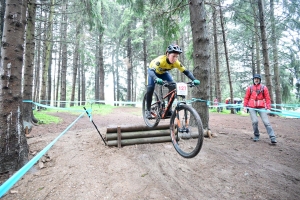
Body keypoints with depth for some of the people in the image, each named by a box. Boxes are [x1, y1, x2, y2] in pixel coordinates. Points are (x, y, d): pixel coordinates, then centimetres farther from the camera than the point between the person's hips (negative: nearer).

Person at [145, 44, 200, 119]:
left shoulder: (176, 63, -28)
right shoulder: (161, 60, -41)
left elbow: (186, 71, -29)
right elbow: (151, 71, -51)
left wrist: (194, 80, -46)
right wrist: (156, 79, -71)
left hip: (163, 72, 4)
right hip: (153, 71, -4)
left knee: (173, 87, -17)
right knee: (150, 88, -24)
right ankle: (148, 110, -7)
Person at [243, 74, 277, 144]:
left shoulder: (264, 88, 6)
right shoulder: (250, 88, 9)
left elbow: (267, 98, 4)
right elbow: (246, 98, 9)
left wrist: (268, 107, -3)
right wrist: (245, 106, 0)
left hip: (261, 107, 0)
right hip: (252, 108, 0)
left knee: (266, 122, -5)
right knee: (255, 121, -8)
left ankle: (273, 138, -3)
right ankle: (256, 136, 12)